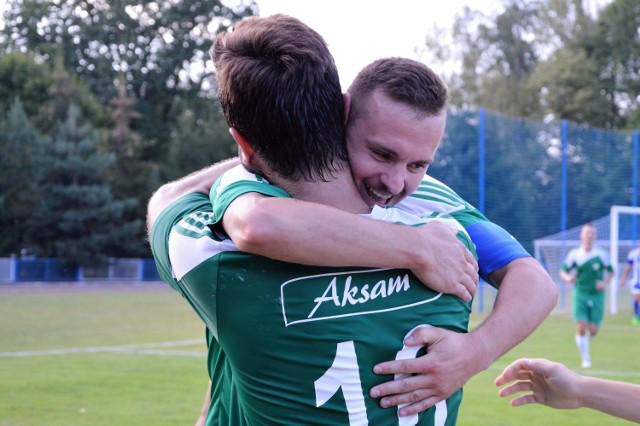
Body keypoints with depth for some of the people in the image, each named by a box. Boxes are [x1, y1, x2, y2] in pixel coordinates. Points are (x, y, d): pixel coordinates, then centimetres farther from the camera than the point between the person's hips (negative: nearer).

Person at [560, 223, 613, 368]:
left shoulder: (602, 254, -1)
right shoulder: (574, 254, 0)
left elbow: (610, 272, 12)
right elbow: (563, 271, 8)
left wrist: (605, 283, -7)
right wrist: (568, 278, -15)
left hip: (597, 296, 1)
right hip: (580, 294, 0)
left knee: (593, 330, -3)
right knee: (581, 327, -13)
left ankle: (586, 339, 36)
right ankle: (585, 358, 3)